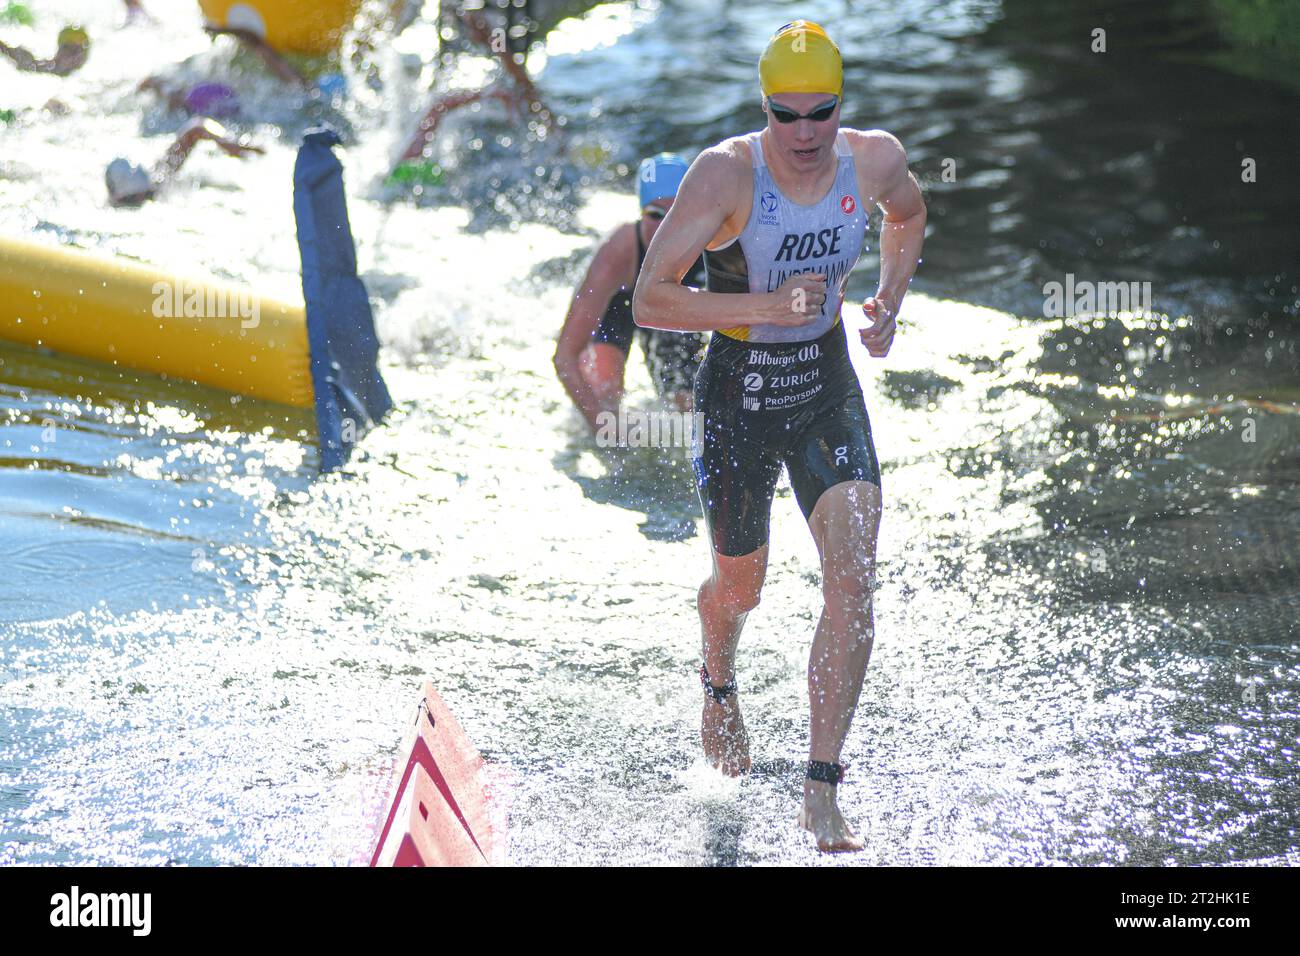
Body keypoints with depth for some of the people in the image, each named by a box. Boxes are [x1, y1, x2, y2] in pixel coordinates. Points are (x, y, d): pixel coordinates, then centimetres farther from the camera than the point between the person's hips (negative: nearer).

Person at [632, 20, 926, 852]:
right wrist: (769, 304, -32)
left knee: (854, 581, -14)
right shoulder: (727, 173, -23)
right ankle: (720, 688, 54)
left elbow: (908, 215, 17)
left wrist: (892, 300, 1)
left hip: (829, 391, 2)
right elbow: (650, 300, -25)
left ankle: (823, 790, -7)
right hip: (740, 396, -2)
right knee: (740, 587, 16)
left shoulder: (874, 159, -10)